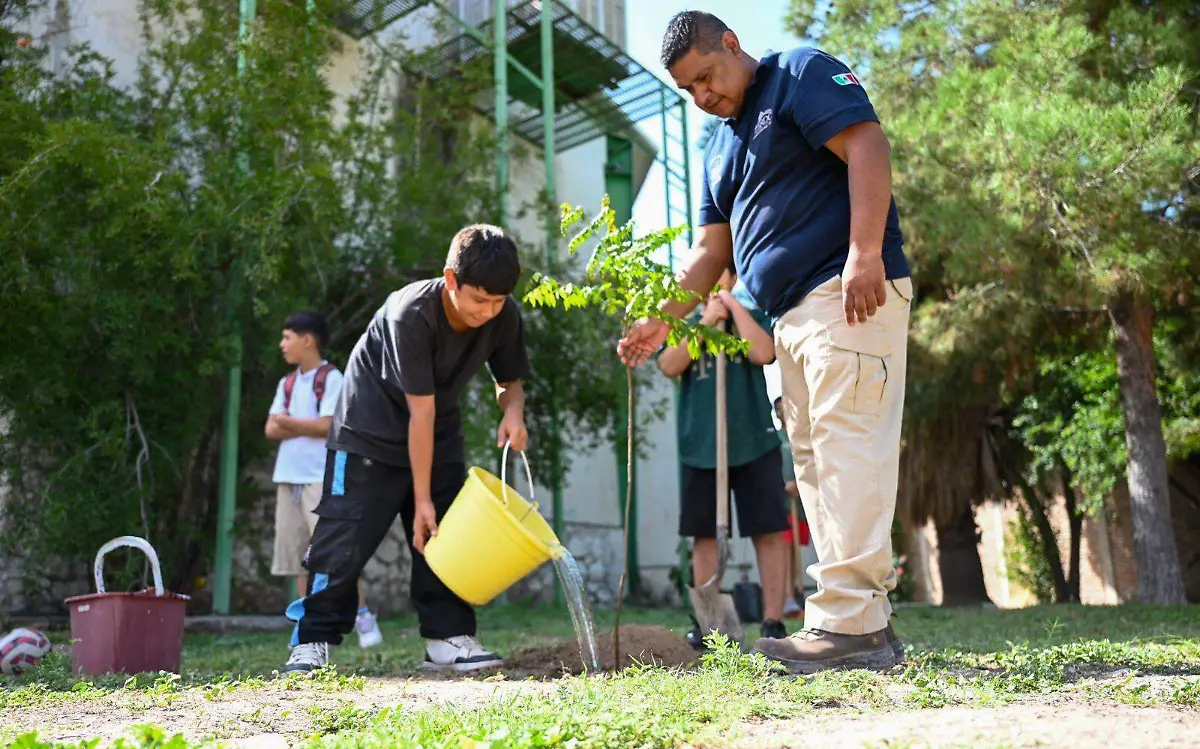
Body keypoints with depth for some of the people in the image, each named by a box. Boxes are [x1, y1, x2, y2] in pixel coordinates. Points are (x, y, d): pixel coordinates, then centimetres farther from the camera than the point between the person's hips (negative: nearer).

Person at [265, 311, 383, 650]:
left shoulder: (331, 378, -4)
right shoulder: (286, 384, 17)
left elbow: (326, 425, -15)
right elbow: (271, 430, 7)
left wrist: (288, 422, -3)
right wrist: (306, 426, -8)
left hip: (322, 479, -7)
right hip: (288, 478, 7)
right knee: (296, 556, 6)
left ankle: (363, 616, -2)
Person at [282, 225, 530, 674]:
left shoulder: (504, 317, -15)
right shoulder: (411, 315, -31)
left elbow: (509, 382, 2)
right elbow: (421, 412, -29)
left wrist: (512, 411, -24)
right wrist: (421, 498, -23)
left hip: (439, 435, 6)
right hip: (372, 430, -5)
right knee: (346, 536, -7)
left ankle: (448, 638, 7)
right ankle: (313, 641, 4)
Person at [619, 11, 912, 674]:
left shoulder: (801, 74, 2)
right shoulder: (719, 151, 25)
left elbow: (867, 146, -12)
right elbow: (711, 251, 22)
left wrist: (865, 253, -23)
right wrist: (662, 318, 11)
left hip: (852, 293, -9)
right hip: (793, 314, 9)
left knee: (848, 442, -15)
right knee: (812, 456, 4)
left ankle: (851, 623, -15)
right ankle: (865, 622, 7)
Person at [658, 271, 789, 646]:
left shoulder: (751, 314, 9)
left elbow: (763, 354, -11)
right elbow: (670, 366, -4)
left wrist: (733, 305, -5)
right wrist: (706, 322, -8)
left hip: (754, 441, -1)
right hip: (700, 445, 2)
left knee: (768, 531, -2)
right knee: (704, 534, 5)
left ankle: (773, 621, 5)